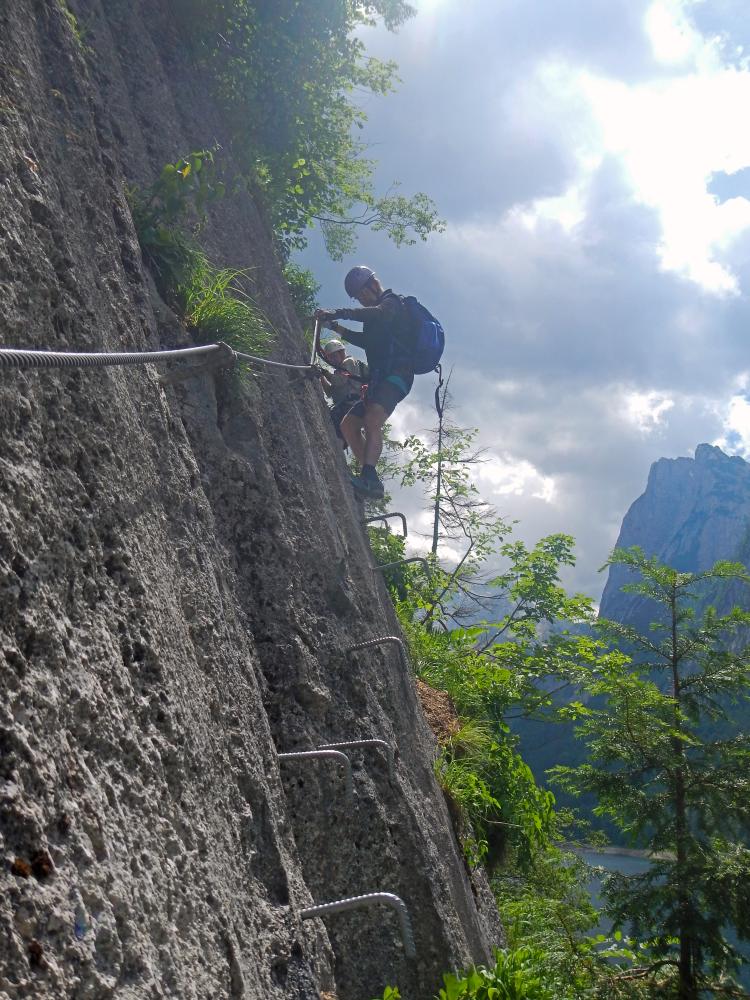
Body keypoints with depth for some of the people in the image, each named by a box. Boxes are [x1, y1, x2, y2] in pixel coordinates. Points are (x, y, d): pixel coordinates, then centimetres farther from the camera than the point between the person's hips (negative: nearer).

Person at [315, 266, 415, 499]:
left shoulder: (392, 301, 0)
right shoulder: (375, 316, 28)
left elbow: (379, 314, -24)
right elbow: (367, 341, 40)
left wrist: (338, 313, -33)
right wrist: (337, 328, 26)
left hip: (397, 373, -10)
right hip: (379, 378, 10)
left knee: (372, 420, -31)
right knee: (348, 425, 4)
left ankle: (369, 478, -45)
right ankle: (370, 482, -1)